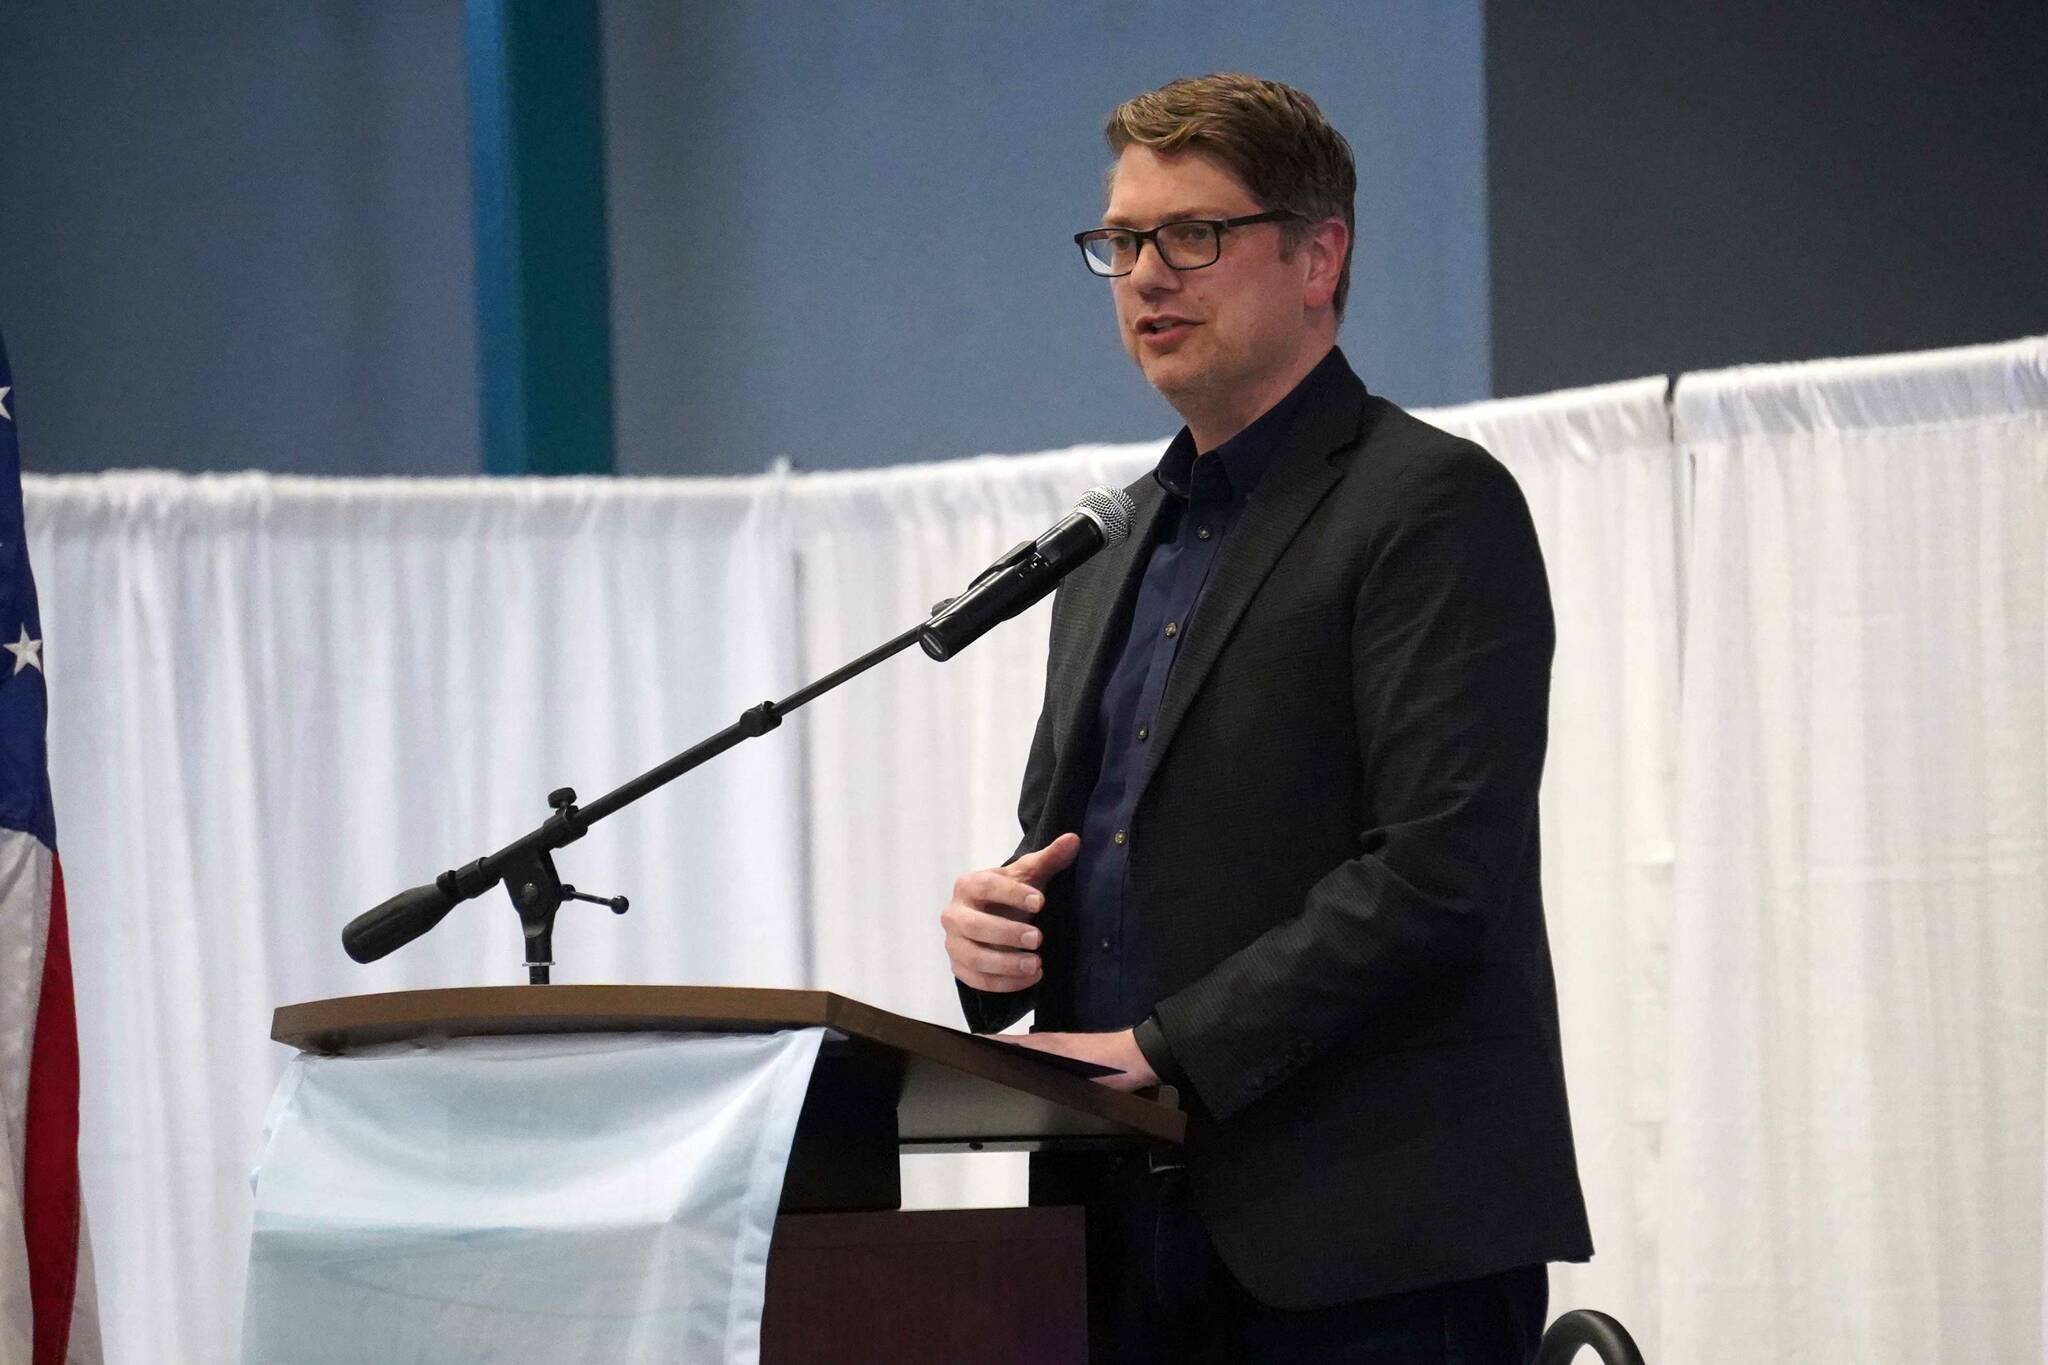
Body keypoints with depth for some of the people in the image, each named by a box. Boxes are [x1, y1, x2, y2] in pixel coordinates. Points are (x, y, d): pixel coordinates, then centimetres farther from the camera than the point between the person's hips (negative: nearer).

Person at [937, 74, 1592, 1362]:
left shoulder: (1435, 505, -6)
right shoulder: (1118, 543, 20)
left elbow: (1436, 875, -16)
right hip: (1130, 1235, 7)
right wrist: (995, 920, 3)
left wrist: (1163, 1051, -18)